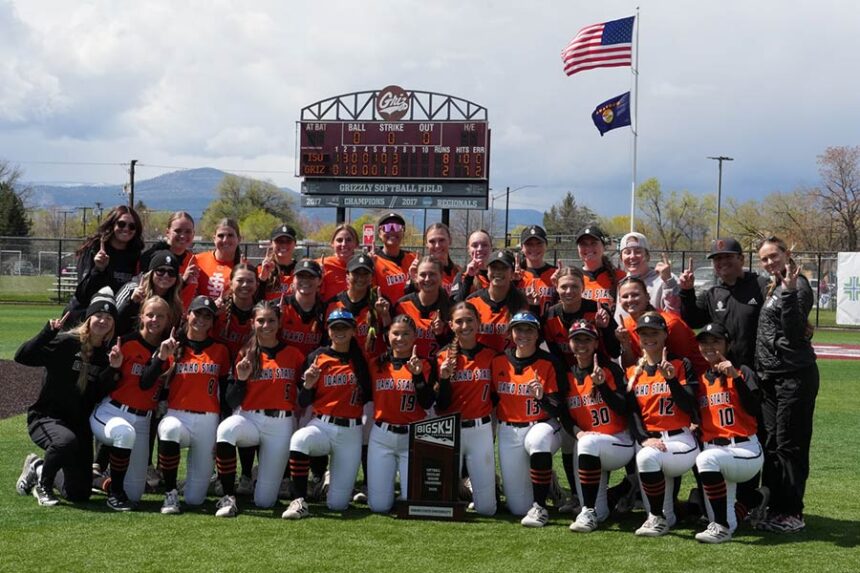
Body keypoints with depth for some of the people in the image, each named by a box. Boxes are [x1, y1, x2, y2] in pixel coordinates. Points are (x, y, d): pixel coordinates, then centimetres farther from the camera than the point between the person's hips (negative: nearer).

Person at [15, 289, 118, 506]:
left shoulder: (107, 354, 3)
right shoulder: (66, 343, -11)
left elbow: (100, 394, -8)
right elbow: (22, 357, -22)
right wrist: (48, 332, -32)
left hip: (80, 425, 5)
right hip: (46, 418, -5)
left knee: (80, 494, 2)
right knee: (66, 440, -42)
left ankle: (38, 469, 33)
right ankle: (43, 483, -9)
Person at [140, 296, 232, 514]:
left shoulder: (220, 351, 8)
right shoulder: (172, 347, 4)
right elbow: (145, 384, -4)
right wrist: (161, 357, -17)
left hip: (208, 421, 1)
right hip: (177, 416, -1)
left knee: (195, 499, -2)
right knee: (169, 429, -42)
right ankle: (170, 494, -23)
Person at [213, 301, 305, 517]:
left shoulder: (293, 355, 6)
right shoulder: (245, 355, 5)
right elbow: (232, 402, 1)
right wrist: (241, 379, -14)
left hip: (281, 425, 0)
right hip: (249, 419, 0)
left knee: (264, 501, -4)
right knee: (226, 429, -39)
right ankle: (228, 497, -26)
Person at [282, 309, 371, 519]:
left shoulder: (360, 359, 4)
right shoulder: (317, 357, 2)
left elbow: (367, 396, 2)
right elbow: (303, 403, 3)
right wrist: (308, 384, -15)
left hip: (351, 432, 1)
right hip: (322, 425, 0)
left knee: (337, 504, -3)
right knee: (299, 439, -39)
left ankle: (334, 476, 33)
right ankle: (300, 501, -24)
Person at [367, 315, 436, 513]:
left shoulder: (424, 365, 0)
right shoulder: (377, 364, 7)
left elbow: (427, 404, -11)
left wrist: (418, 375, -20)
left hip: (413, 438, -2)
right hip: (381, 437, 2)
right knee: (378, 505, -1)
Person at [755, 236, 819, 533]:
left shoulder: (798, 286, -11)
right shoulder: (773, 288, 15)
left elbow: (794, 330, -23)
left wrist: (789, 292, -30)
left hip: (794, 375, -10)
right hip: (771, 376, 10)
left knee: (790, 445, -6)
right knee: (771, 444, 12)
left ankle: (792, 514, 0)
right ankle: (775, 508, 20)